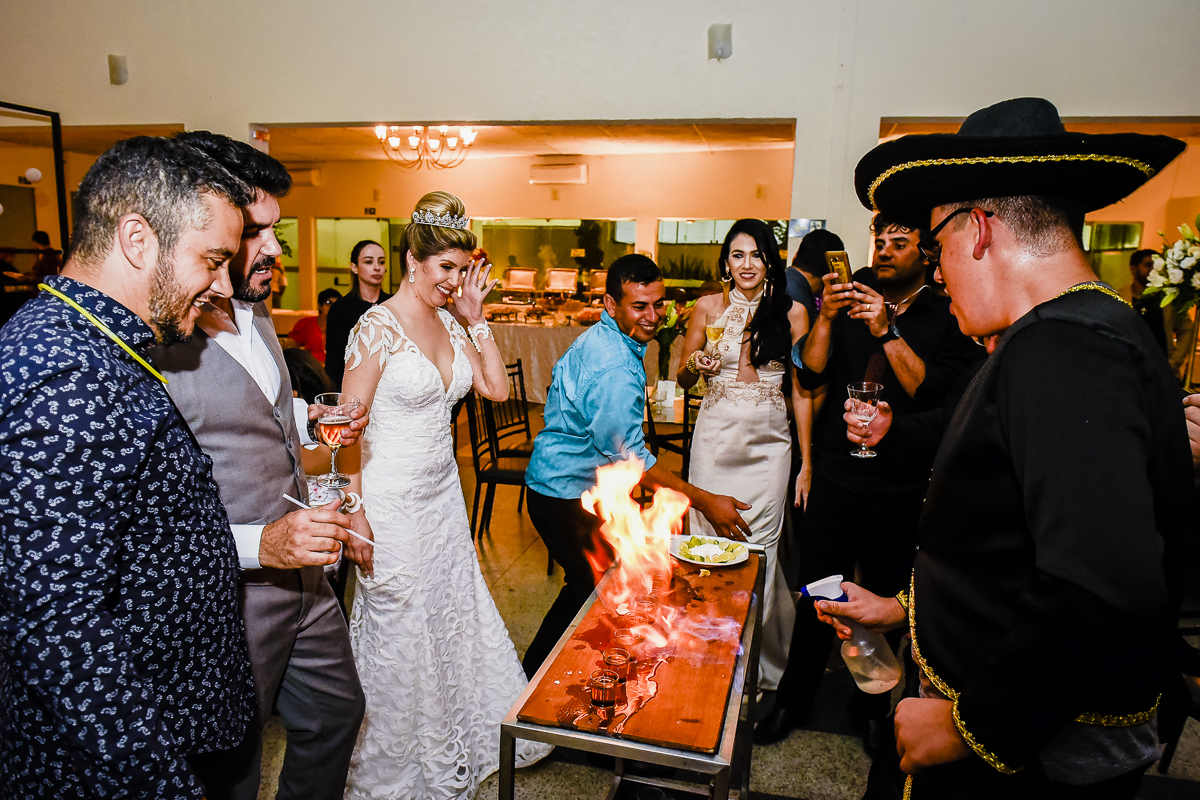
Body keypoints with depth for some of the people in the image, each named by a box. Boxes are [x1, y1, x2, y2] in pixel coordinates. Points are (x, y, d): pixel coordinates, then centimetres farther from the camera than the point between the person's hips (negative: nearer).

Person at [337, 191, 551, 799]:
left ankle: (460, 743, 41)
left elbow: (496, 389, 4)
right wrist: (354, 514, -16)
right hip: (392, 498, -7)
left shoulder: (450, 322, 5)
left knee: (457, 613, 18)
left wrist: (476, 317, -2)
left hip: (444, 490, 7)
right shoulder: (378, 328, -15)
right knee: (399, 627, 8)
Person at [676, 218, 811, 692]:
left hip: (768, 440, -1)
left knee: (759, 550, 2)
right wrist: (694, 365, -13)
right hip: (715, 436, 1)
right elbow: (684, 381, 11)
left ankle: (760, 663, 23)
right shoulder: (709, 307, 3)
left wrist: (807, 462, 0)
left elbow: (802, 389, 2)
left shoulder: (791, 311, 1)